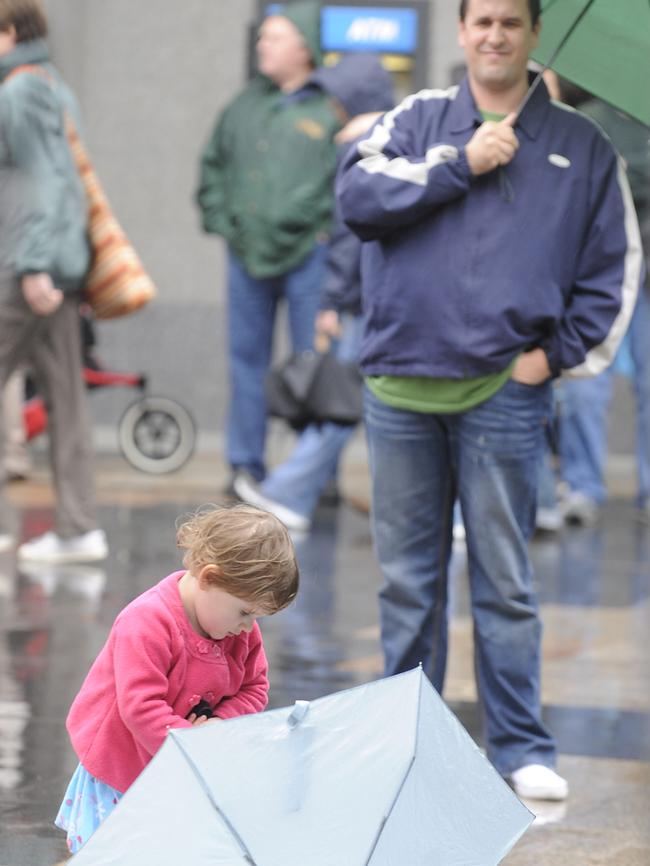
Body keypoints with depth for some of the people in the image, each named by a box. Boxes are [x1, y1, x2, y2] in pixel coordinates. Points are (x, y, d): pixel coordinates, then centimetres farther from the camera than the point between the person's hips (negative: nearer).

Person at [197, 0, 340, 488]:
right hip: (247, 255, 5)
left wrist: (326, 231, -10)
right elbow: (213, 167, 21)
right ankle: (245, 464, 16)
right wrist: (220, 220, 11)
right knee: (247, 359, 9)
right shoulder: (247, 105, 12)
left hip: (307, 257, -5)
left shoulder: (332, 110, -5)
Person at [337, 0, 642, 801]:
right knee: (406, 577, 7)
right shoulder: (418, 120, 11)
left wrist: (559, 354, 0)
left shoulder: (581, 147, 10)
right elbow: (358, 197, -5)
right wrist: (459, 164, -8)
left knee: (503, 580, -1)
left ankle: (521, 747, 6)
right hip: (401, 386, 1)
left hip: (503, 391, -1)